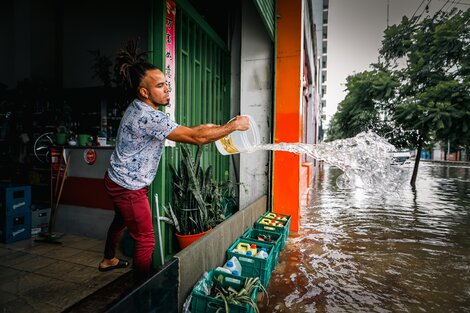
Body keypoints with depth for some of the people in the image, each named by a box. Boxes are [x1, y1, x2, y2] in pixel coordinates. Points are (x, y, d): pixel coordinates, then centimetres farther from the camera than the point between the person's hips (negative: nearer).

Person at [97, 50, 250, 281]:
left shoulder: (139, 109, 3)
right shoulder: (149, 117, -29)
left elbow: (180, 131, 13)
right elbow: (196, 138, -31)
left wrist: (201, 128, 3)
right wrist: (234, 125, -22)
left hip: (119, 181, 10)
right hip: (128, 187, -10)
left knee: (121, 221, 31)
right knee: (145, 241, 2)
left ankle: (108, 260, 55)